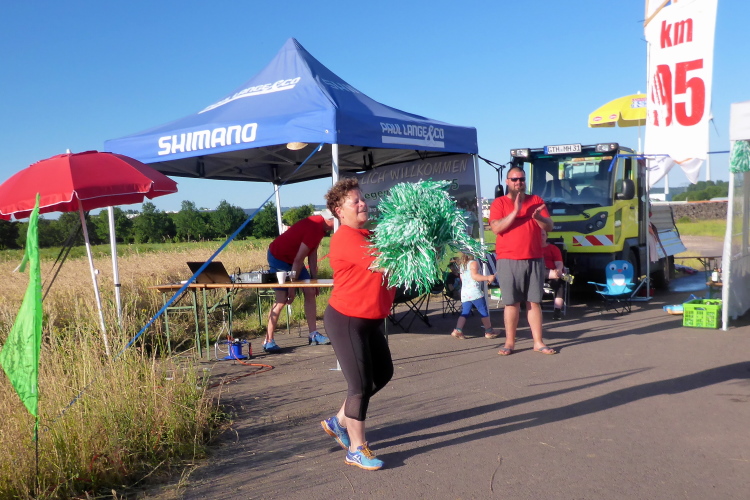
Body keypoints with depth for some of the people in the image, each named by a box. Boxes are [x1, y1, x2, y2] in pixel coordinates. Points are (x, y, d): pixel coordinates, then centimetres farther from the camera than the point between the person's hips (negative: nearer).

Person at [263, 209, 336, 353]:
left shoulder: (320, 226, 0)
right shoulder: (314, 227, -30)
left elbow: (312, 254, 6)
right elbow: (298, 260, -27)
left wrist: (314, 279, 6)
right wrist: (292, 286, -22)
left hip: (292, 258, 10)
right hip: (278, 257, -10)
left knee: (310, 292, 4)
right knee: (282, 299, -12)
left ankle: (313, 334, 9)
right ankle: (268, 341, -6)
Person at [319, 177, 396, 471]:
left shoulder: (370, 235, 12)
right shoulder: (345, 238, -19)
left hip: (370, 319, 10)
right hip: (346, 320, -10)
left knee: (383, 374, 18)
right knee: (361, 384, -4)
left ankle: (339, 422, 32)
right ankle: (356, 450, 12)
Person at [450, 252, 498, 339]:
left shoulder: (461, 265, 19)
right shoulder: (474, 263, -6)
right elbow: (474, 275, -19)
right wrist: (487, 278, -21)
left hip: (464, 293, 7)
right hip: (475, 292, -7)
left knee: (465, 313, 6)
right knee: (484, 312, 3)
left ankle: (458, 330, -10)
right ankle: (489, 331, 9)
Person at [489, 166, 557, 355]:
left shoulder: (536, 201, 12)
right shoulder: (499, 203, 3)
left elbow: (549, 226, 7)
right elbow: (496, 228, -11)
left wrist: (538, 217, -14)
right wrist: (515, 211, -16)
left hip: (535, 260, 3)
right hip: (509, 261, -3)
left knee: (534, 302, 6)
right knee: (512, 303, -1)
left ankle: (538, 342, 10)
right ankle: (509, 342, 7)